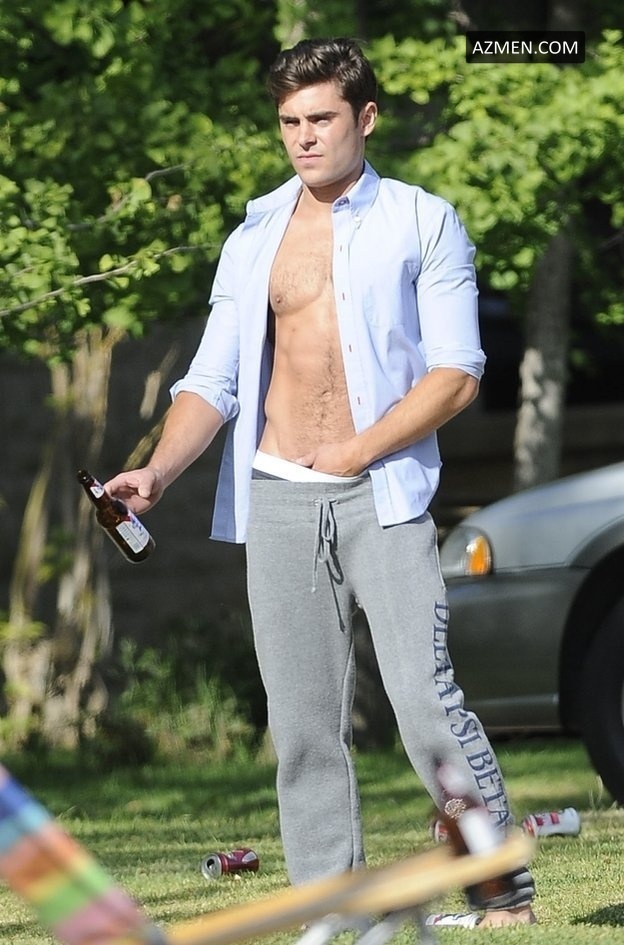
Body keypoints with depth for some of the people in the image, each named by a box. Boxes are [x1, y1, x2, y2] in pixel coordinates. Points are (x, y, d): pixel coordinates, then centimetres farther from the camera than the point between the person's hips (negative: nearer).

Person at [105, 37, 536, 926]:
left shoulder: (423, 222, 3)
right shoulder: (254, 239, 14)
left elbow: (457, 375, -3)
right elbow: (213, 381, 10)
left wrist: (355, 452, -11)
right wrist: (160, 470, -7)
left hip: (382, 491, -4)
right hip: (277, 497, 4)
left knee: (426, 702, -12)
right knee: (303, 723, 3)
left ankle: (506, 888, -2)